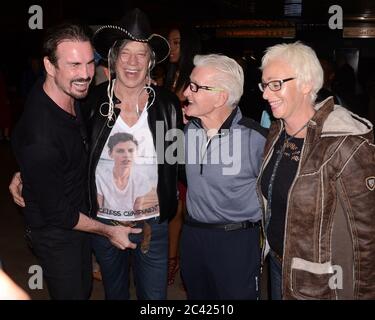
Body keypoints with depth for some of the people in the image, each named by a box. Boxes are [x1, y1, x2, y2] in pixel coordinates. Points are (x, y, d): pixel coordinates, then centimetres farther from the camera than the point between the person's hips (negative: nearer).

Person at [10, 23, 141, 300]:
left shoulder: (71, 94, -12)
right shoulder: (39, 137, -36)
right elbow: (56, 212, -24)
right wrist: (107, 230, -14)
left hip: (80, 213, 8)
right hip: (55, 233, -7)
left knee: (84, 288, 26)